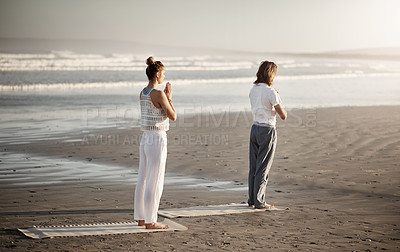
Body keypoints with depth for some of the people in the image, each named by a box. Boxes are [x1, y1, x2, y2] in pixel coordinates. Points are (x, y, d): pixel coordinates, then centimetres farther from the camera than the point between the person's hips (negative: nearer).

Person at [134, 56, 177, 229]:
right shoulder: (159, 94, -16)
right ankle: (150, 221, 2)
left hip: (145, 139, 9)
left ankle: (141, 218, 20)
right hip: (157, 139, -9)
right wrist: (169, 98, -1)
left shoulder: (143, 93, 9)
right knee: (155, 182, -2)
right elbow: (173, 117, -10)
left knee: (143, 180, 13)